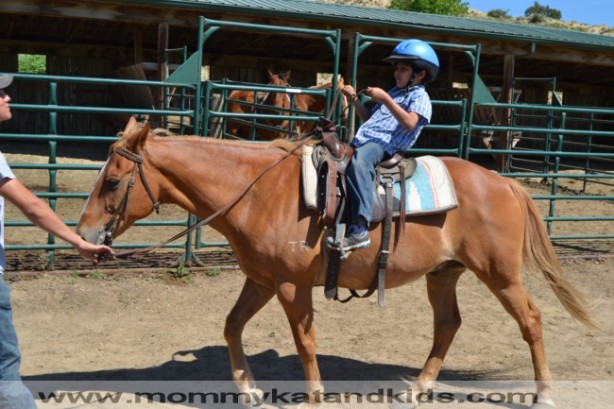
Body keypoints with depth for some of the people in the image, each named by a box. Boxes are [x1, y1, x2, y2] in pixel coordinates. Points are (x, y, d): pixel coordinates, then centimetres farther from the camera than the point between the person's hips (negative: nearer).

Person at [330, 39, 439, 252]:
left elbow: (409, 123, -19)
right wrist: (355, 100, 21)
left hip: (383, 144, -10)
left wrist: (385, 99, -21)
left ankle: (359, 230, -44)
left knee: (358, 161, -39)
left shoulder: (419, 97, 1)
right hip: (363, 140, 10)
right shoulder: (394, 92, 27)